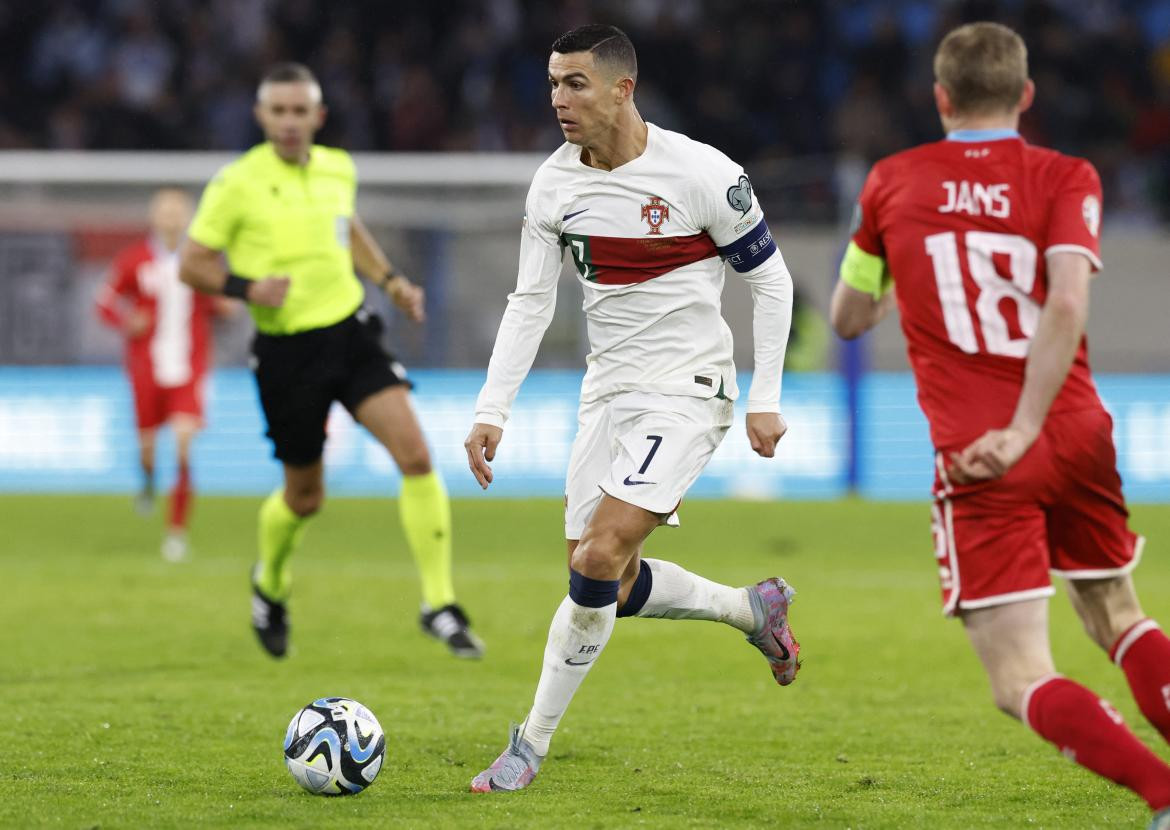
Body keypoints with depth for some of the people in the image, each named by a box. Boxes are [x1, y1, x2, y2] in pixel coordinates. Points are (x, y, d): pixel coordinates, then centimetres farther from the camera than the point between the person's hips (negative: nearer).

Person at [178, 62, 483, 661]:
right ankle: (270, 584, 42)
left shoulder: (338, 169, 5)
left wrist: (389, 280, 15)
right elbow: (193, 264, -5)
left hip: (350, 331, 3)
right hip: (286, 349, -3)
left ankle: (439, 605, -8)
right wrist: (247, 287, -22)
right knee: (305, 495, 8)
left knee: (415, 455, -15)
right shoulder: (237, 184, -10)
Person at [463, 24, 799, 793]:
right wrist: (492, 411, -3)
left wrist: (766, 399, -8)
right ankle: (755, 609, 35)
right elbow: (531, 302, 6)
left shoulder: (702, 174, -15)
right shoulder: (554, 184, 0)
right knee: (612, 587, 8)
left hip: (687, 392, -7)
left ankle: (532, 744, -10)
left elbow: (771, 281, -6)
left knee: (597, 561, -20)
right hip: (608, 393, 7)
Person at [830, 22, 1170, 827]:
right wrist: (1025, 429, -17)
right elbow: (1068, 303, -16)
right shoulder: (1064, 179, 2)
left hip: (978, 463, -2)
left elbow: (848, 317, 20)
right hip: (1077, 438, 2)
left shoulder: (892, 183, 7)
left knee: (1023, 683, -5)